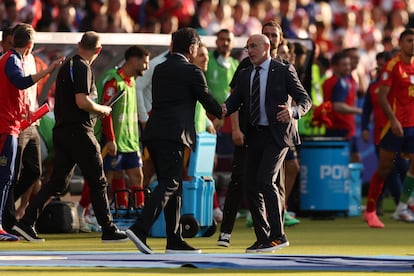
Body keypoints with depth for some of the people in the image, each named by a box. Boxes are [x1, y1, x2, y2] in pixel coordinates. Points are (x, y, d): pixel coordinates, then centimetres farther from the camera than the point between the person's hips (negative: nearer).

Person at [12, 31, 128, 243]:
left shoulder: (67, 66, 16)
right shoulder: (82, 68, -12)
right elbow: (82, 101, -22)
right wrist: (102, 110, -5)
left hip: (62, 129, 9)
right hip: (78, 130, -9)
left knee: (57, 182, 8)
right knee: (97, 182, 0)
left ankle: (26, 222, 2)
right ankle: (109, 230, 4)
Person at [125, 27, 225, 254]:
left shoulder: (159, 69, 18)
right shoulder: (191, 72, -3)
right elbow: (207, 100, 5)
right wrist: (221, 112, 28)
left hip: (153, 133, 8)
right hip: (173, 134, -8)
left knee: (172, 185, 13)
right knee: (169, 184, -10)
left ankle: (175, 240, 13)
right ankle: (139, 229, -26)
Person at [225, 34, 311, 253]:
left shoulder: (284, 71, -2)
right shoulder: (244, 75, 14)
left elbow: (305, 99, -3)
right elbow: (234, 101, 7)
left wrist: (293, 111, -25)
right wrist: (223, 109, -16)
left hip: (276, 134, -6)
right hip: (254, 136, 6)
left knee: (265, 180, -19)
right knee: (252, 186, 5)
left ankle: (278, 235, -12)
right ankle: (262, 239, 14)